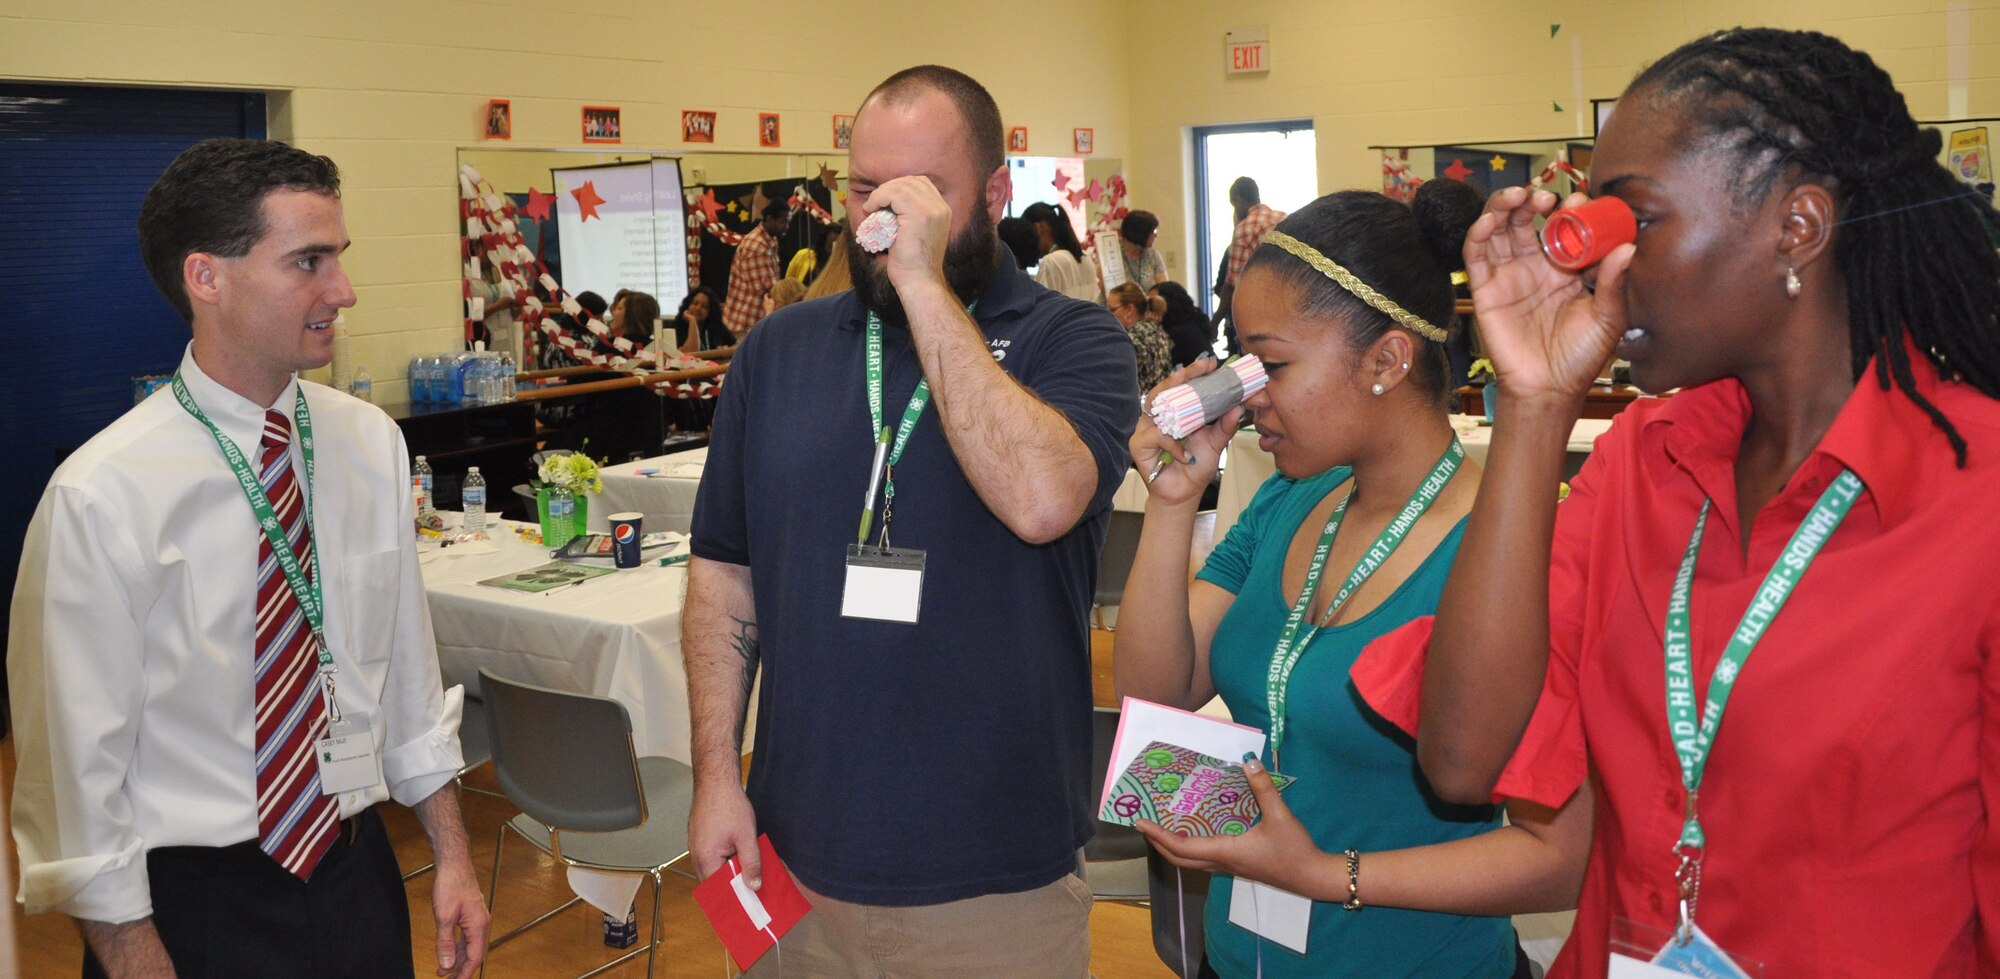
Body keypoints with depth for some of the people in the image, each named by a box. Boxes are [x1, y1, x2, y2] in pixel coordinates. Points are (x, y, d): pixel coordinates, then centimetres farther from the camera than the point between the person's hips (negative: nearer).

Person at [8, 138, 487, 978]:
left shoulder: (372, 444, -2)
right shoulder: (101, 499, -17)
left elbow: (408, 671, 5)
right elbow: (79, 777, -13)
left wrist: (451, 857, 6)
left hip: (360, 876, 5)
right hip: (191, 907, -4)